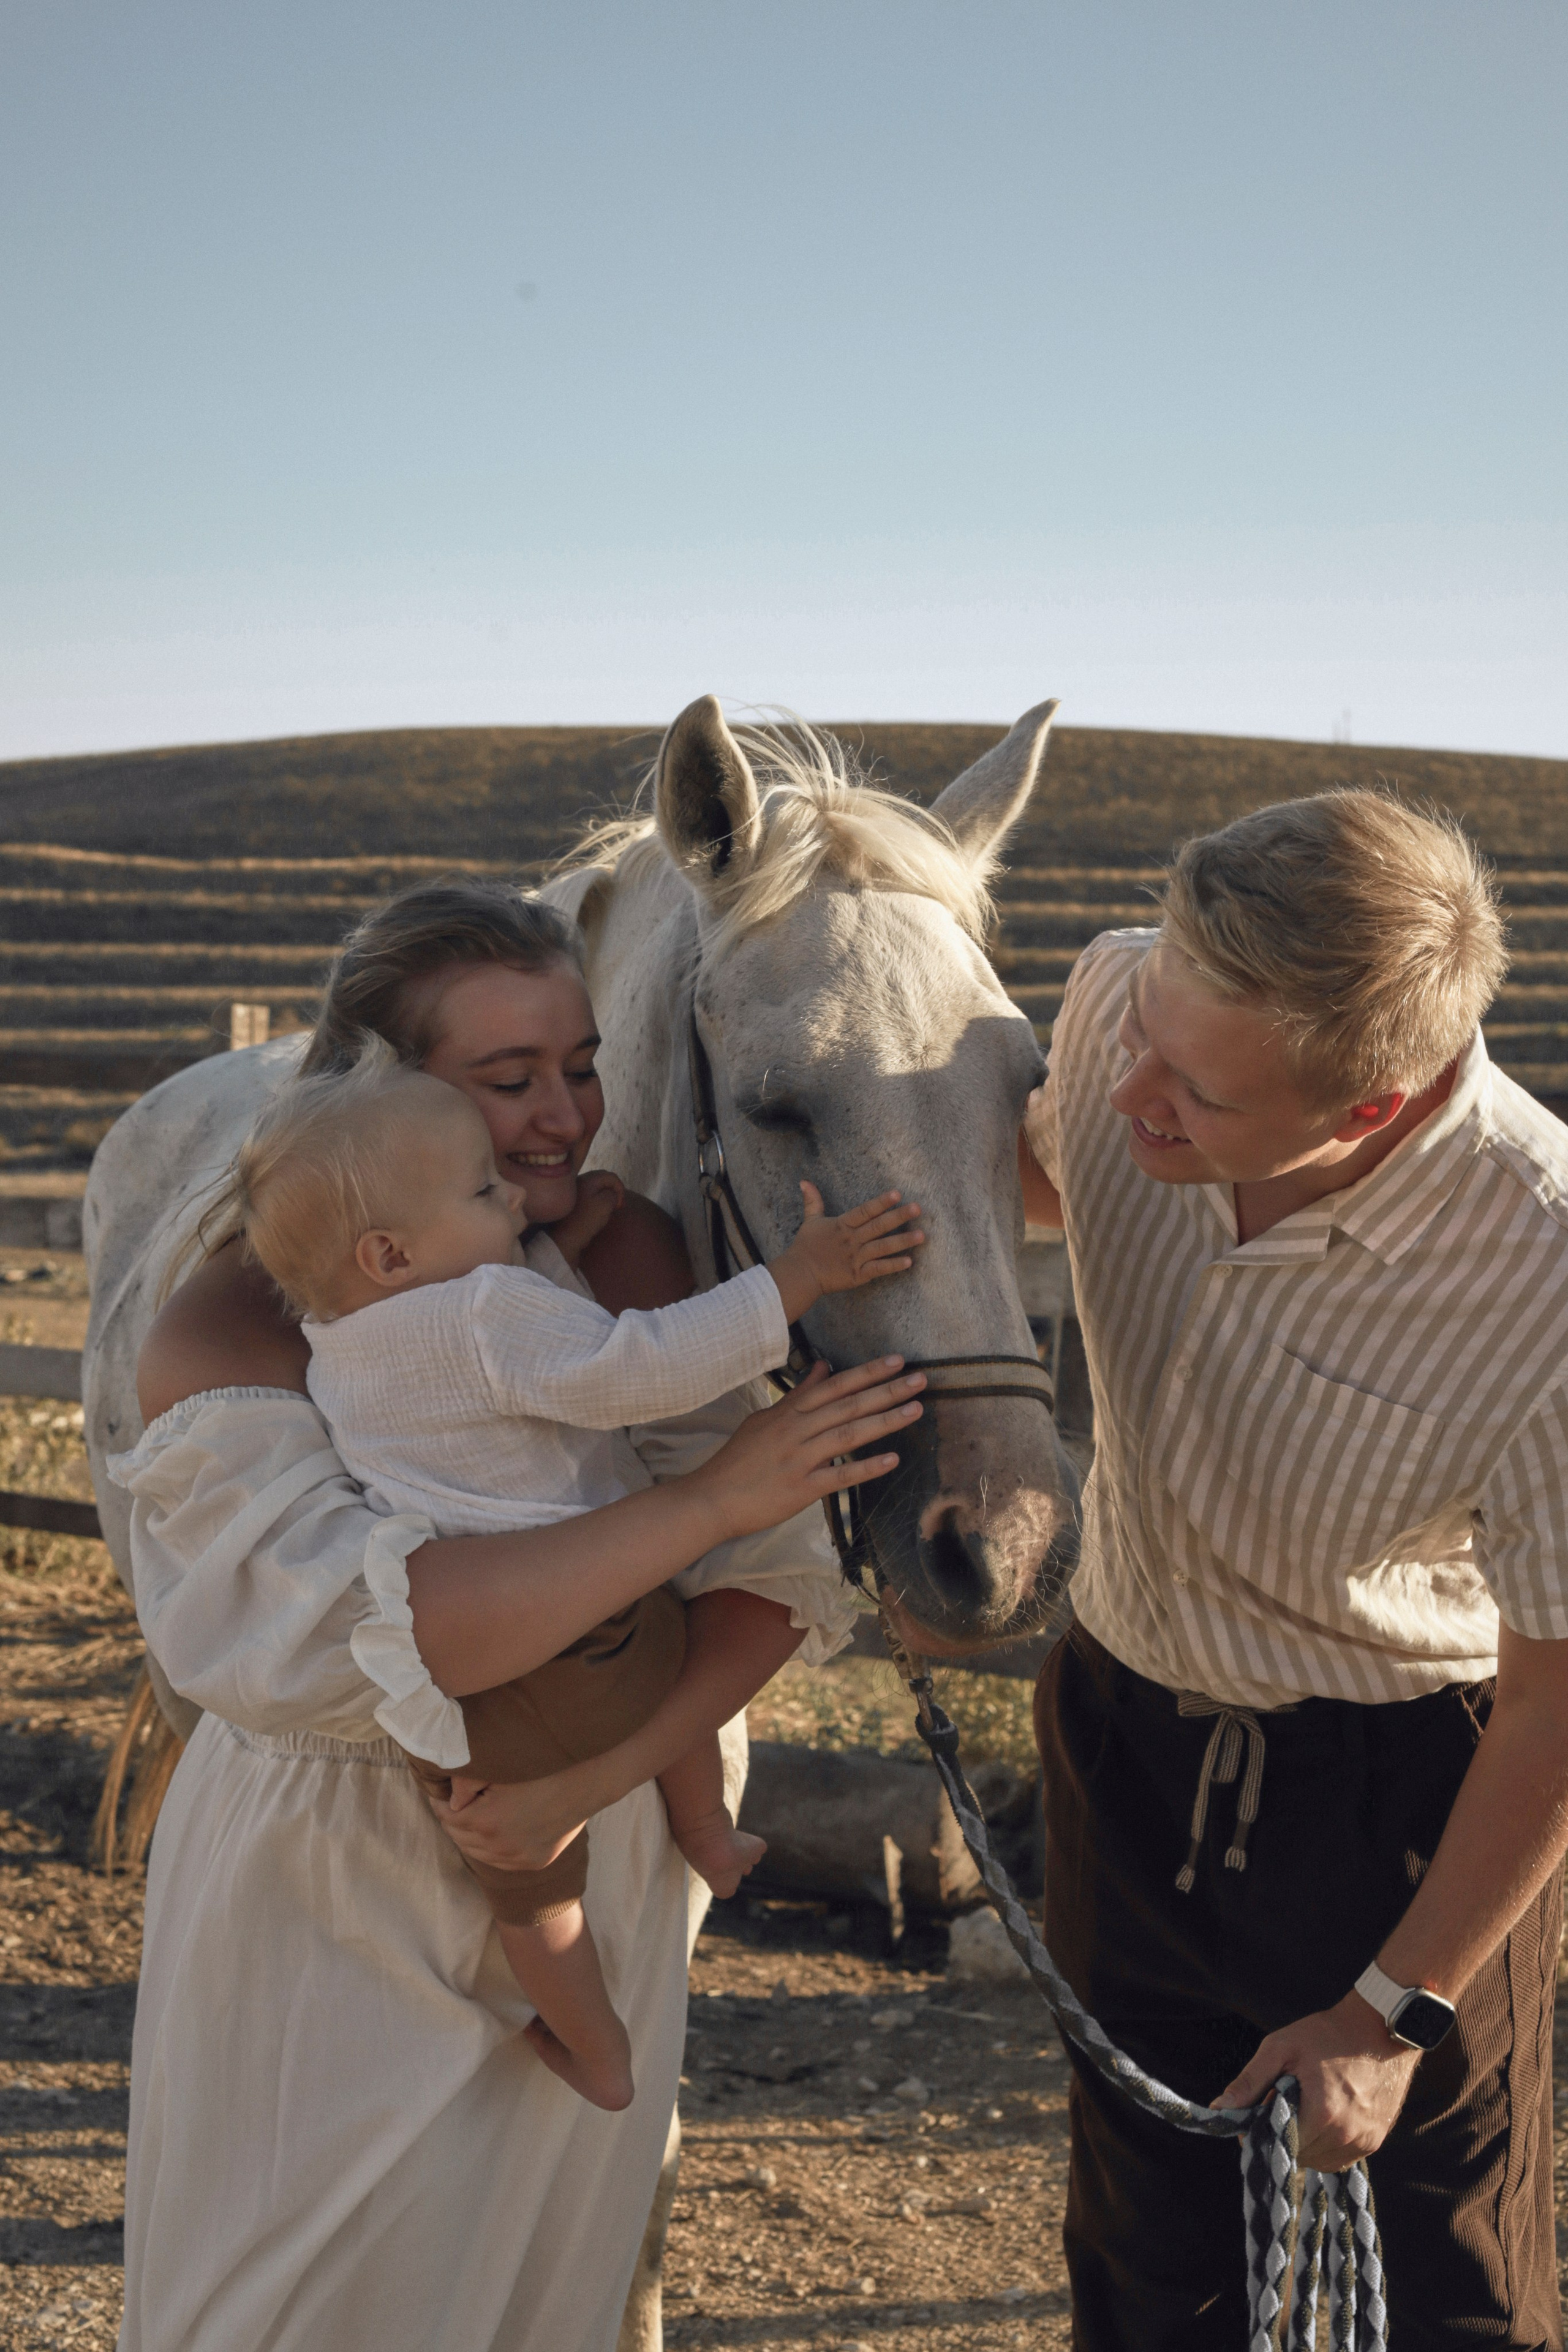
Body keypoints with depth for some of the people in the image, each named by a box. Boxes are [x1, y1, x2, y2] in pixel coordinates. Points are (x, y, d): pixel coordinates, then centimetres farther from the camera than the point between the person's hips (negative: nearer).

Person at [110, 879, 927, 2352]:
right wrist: (705, 1496, -39)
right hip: (334, 1912, -4)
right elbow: (345, 1637, -36)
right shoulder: (232, 1329, -21)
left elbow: (765, 1581, -11)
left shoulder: (623, 1261, -9)